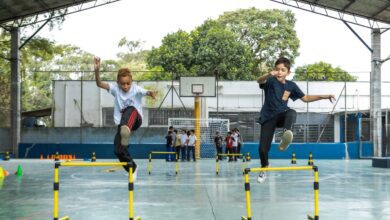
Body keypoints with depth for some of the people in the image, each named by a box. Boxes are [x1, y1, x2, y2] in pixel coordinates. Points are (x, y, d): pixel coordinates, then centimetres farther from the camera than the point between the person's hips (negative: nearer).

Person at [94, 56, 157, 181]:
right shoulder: (115, 88, -4)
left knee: (130, 110, -36)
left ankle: (127, 132, -67)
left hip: (135, 120, -3)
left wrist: (151, 93, -56)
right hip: (122, 123, 3)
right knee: (118, 150, -9)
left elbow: (146, 92, -31)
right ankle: (132, 168, 17)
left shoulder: (136, 89, -10)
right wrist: (97, 70, -35)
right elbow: (99, 84, -17)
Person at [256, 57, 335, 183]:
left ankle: (287, 134, -61)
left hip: (281, 115, 2)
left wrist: (324, 96, 6)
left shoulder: (291, 85, 3)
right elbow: (259, 81, -32)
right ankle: (264, 169, 24)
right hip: (268, 118, -2)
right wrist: (269, 74, -55)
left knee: (291, 113, -34)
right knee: (263, 148, -6)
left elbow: (305, 98, 15)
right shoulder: (270, 81, -8)